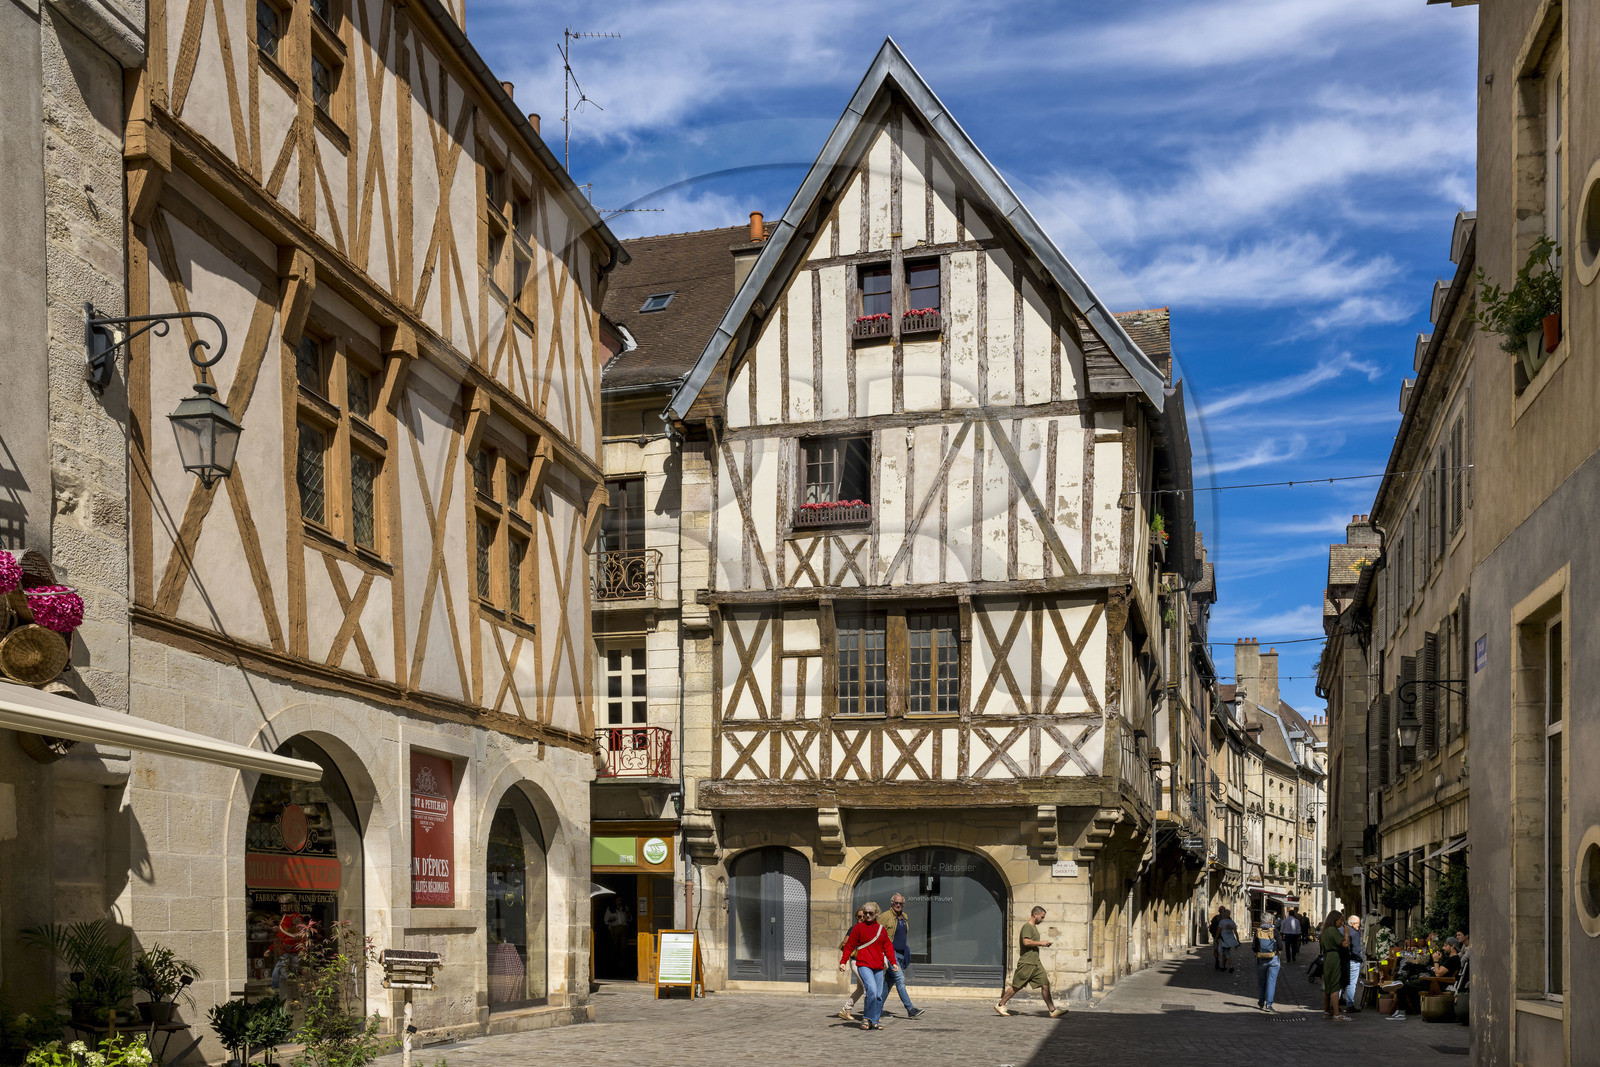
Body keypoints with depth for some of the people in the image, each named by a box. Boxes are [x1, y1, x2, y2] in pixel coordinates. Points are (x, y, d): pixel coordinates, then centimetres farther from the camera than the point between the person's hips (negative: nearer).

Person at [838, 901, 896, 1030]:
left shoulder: (881, 929, 13)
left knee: (878, 995, 4)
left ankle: (875, 1021, 16)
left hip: (878, 966, 5)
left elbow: (888, 947, 19)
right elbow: (849, 945, 3)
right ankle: (866, 1018, -4)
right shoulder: (858, 927, 1)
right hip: (863, 965, -5)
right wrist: (842, 961, -3)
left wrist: (893, 962, 10)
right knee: (872, 990, -20)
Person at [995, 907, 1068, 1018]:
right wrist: (1041, 943, -14)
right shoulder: (1027, 926, -10)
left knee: (1045, 985, -1)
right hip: (1026, 963, -9)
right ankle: (1000, 1005, 10)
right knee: (1016, 986, -1)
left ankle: (1052, 1010, -1)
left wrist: (1042, 943, 12)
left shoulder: (1034, 927, 20)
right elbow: (1026, 942, -23)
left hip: (1036, 963, 9)